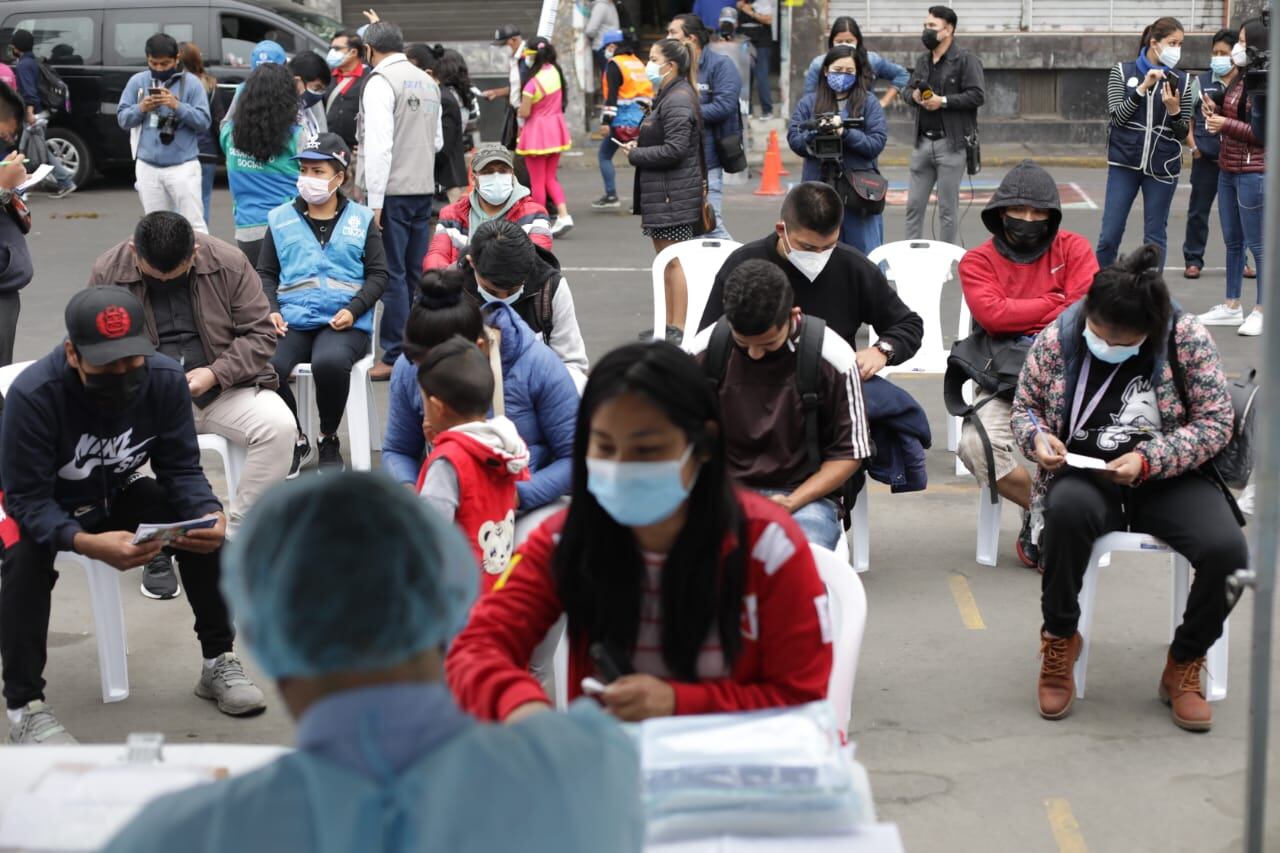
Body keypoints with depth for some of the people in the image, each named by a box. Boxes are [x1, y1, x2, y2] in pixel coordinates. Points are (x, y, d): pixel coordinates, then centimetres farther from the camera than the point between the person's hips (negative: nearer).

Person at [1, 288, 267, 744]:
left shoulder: (166, 378, -21)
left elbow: (181, 468, -12)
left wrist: (209, 514, -35)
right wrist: (87, 543, -48)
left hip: (118, 494, 4)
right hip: (42, 507, -4)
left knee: (205, 527, -19)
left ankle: (218, 661, -1)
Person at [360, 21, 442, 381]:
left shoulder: (380, 82, -11)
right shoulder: (427, 82, 13)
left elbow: (379, 145, -17)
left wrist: (375, 202, -16)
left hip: (393, 190, -7)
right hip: (424, 188, 7)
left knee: (392, 275, -4)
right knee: (418, 272, 12)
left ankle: (395, 358, -2)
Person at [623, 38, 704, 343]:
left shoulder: (678, 100, -16)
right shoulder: (666, 96, 18)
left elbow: (674, 149, -23)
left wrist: (636, 154, -13)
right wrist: (639, 144, 7)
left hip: (673, 195, -11)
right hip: (661, 192, 11)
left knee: (673, 261, -7)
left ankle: (677, 330, -4)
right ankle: (668, 326, 23)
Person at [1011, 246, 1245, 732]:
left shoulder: (1188, 339, -9)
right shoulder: (1057, 340, -4)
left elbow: (1216, 422, -7)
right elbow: (1025, 405, 11)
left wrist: (1147, 460, -19)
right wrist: (1038, 438, -13)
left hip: (1167, 480, 0)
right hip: (1084, 476, 0)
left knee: (1227, 550, -28)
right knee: (1068, 510, -38)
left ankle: (1184, 665, 0)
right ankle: (1059, 638, -13)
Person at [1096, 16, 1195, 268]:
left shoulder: (1180, 81, 5)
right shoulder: (1123, 72, 3)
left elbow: (1183, 133, 6)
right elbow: (1118, 116, -7)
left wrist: (1174, 111, -14)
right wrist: (1144, 88, -16)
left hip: (1162, 167, 1)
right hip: (1124, 163, -1)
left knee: (1154, 238, 4)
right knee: (1109, 236, -3)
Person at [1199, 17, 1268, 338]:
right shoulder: (1238, 81, 10)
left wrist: (1226, 124, -18)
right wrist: (1213, 114, 1)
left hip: (1254, 173, -9)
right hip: (1228, 170, 9)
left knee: (1258, 244, 0)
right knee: (1232, 241, 16)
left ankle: (1262, 311, 9)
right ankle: (1232, 306, 25)